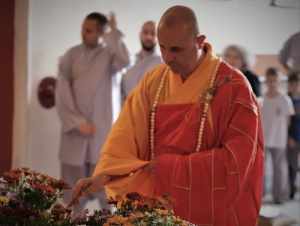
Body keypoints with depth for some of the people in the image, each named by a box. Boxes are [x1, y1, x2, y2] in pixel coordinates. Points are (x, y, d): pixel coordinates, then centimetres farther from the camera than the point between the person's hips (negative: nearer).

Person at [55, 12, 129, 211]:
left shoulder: (110, 54, 2)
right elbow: (62, 92, -2)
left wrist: (114, 33, -16)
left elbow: (124, 62, -24)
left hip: (100, 127, -1)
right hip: (74, 127, 1)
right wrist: (77, 121, -11)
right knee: (73, 179, 6)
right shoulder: (72, 55, 3)